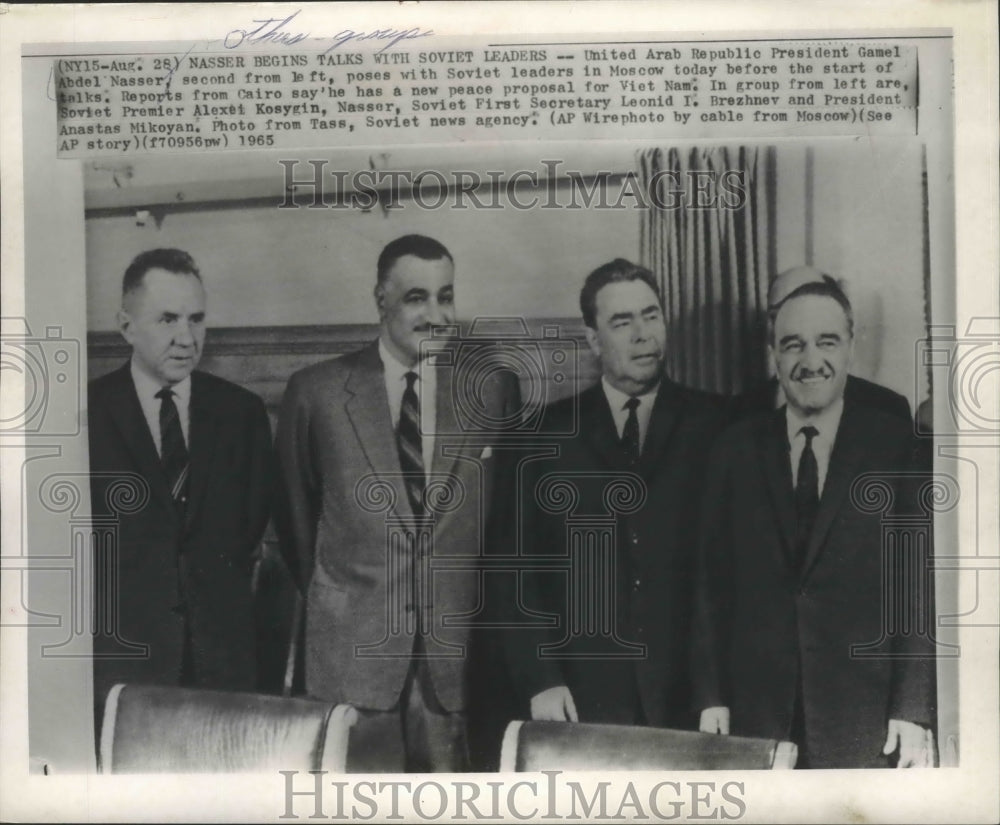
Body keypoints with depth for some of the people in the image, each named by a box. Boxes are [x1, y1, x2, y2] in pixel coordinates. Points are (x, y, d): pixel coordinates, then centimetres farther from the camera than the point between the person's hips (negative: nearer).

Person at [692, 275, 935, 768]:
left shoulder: (897, 446, -1)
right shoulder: (736, 450, 5)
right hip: (757, 713, 2)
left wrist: (914, 712, -8)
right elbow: (713, 581, 6)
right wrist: (711, 697, 2)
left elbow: (921, 585, -3)